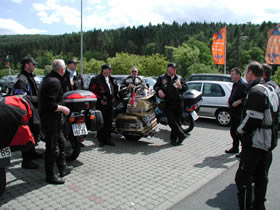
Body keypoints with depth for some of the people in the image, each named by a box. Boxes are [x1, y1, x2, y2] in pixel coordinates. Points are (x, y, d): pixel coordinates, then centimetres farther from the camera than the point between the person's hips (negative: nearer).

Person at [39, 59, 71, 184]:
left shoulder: (48, 77, 10)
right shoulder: (55, 82, -21)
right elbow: (51, 105, -27)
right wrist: (63, 109, -13)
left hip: (48, 116, 10)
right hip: (51, 118, -10)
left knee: (60, 142, 19)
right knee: (52, 147, 0)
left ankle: (62, 169, 33)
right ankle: (50, 176, 13)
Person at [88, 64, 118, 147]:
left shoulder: (111, 79, 15)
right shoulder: (96, 79, -7)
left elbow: (115, 88, 29)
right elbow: (92, 91, -11)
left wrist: (114, 97, 15)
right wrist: (100, 99, -14)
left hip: (110, 104, 7)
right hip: (101, 104, -6)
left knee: (109, 122, 10)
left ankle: (108, 139, 20)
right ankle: (101, 140, 10)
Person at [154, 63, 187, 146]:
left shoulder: (179, 78, 13)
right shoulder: (161, 78, 9)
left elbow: (185, 89, 15)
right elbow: (155, 86, 11)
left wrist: (180, 86, -8)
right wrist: (159, 90, -11)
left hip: (178, 102, 2)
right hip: (168, 103, -2)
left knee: (177, 121, 5)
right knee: (171, 121, -9)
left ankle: (173, 138, 17)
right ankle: (181, 135, 1)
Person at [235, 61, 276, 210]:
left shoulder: (255, 91, -16)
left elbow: (252, 118, -24)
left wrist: (240, 130, -7)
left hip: (254, 142, -10)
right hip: (267, 141, 10)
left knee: (242, 177, -4)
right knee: (261, 176, 18)